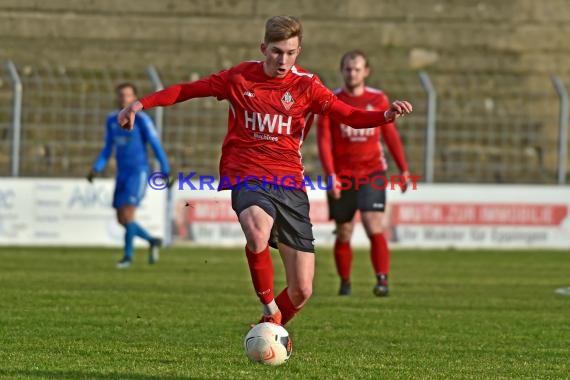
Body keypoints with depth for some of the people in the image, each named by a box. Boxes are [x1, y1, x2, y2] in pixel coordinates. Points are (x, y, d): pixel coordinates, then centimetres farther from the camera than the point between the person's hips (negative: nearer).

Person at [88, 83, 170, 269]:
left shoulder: (141, 119, -9)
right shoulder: (112, 120, 9)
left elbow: (155, 145, -8)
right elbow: (107, 149, 15)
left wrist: (166, 171, -10)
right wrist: (96, 168, 2)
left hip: (138, 172, -7)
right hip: (122, 174, 7)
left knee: (127, 214, -17)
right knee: (121, 219, 6)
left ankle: (128, 256, -5)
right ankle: (152, 241, 27)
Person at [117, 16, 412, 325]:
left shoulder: (306, 85, 3)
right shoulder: (240, 78, 4)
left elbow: (350, 116, -5)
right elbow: (187, 90, 12)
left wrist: (386, 115, -23)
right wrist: (142, 104, 2)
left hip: (289, 183, 2)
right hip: (247, 177, -2)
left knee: (301, 291, -1)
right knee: (259, 230, -40)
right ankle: (269, 309, -18)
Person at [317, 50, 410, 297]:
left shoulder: (378, 100, 4)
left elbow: (391, 135, 13)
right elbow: (323, 141, -6)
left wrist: (403, 170, 13)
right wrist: (331, 175, -16)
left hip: (372, 173, 0)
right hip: (341, 176, 0)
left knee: (374, 227, -16)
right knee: (344, 235, 5)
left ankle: (382, 279, -18)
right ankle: (344, 283, 22)